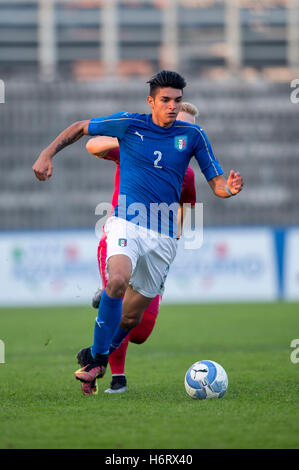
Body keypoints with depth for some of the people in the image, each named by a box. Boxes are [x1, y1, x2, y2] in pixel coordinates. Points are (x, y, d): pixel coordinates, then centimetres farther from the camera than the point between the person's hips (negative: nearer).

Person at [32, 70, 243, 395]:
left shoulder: (192, 135, 5)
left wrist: (229, 188, -18)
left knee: (132, 316, 6)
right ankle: (96, 359, -20)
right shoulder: (128, 124, 0)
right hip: (127, 223, -3)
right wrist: (47, 155, 5)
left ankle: (99, 358, 31)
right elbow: (81, 128, 15)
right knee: (118, 280, -32)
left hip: (164, 237, 3)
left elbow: (216, 184, 6)